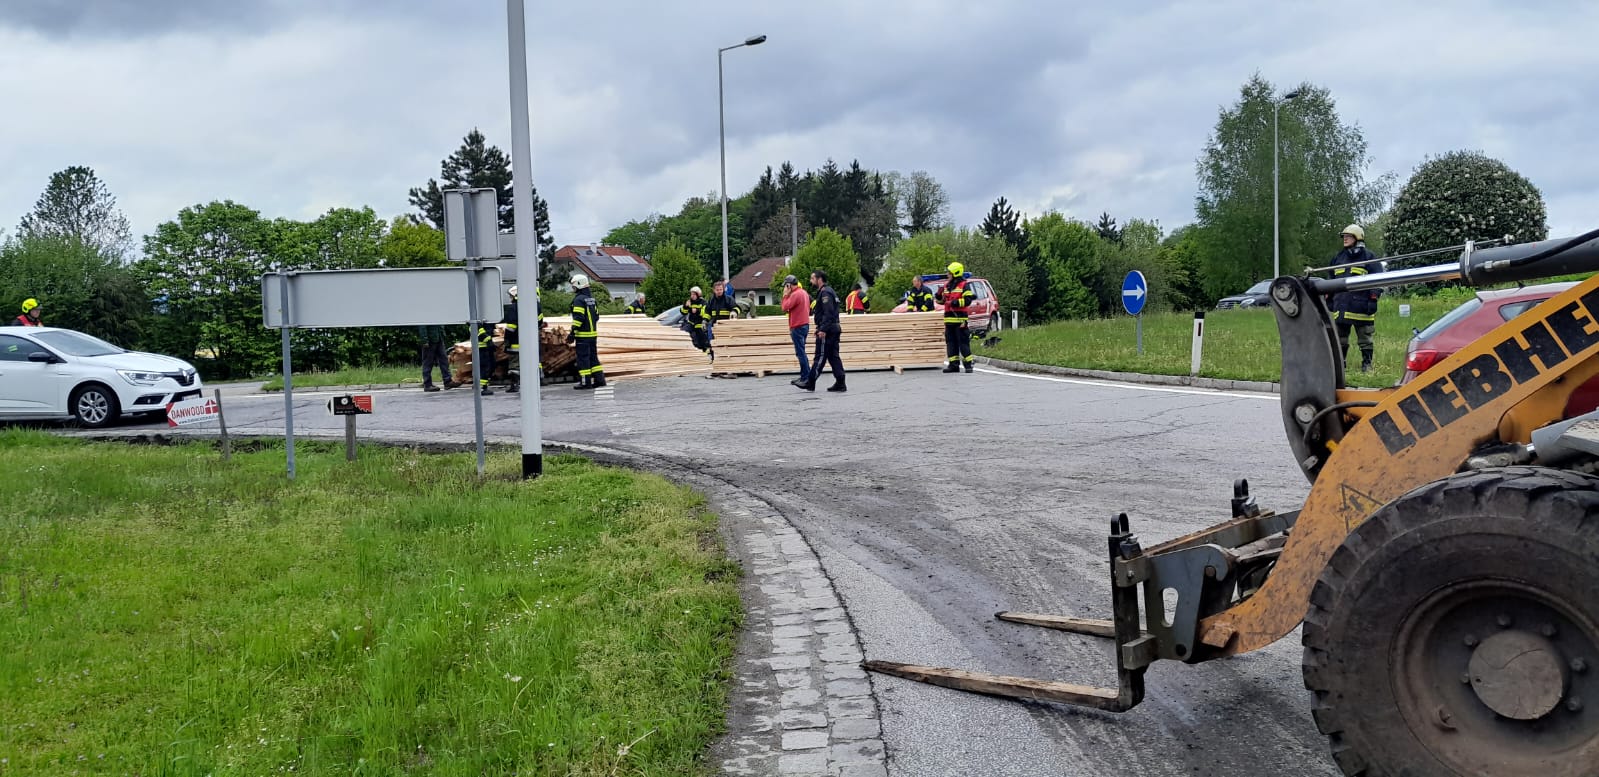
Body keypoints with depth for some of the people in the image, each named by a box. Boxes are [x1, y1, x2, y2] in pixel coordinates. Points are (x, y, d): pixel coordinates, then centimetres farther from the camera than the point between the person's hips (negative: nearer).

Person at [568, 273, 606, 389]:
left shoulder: (579, 299, -13)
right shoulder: (592, 298, 15)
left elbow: (578, 318, -20)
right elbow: (596, 316, 19)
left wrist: (572, 333, -18)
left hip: (583, 334, -8)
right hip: (593, 333, 9)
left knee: (583, 358, -4)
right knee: (593, 356, 14)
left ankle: (585, 382, -3)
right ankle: (599, 379, 14)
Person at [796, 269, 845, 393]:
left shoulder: (825, 293, -13)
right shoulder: (827, 291, 20)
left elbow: (828, 313, -23)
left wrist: (823, 329, -26)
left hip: (826, 331, -10)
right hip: (834, 329, 10)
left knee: (820, 357, -6)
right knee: (833, 356, 9)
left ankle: (810, 382, -1)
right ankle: (840, 383, 7)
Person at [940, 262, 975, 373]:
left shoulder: (963, 285, -4)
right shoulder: (946, 285, 17)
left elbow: (968, 300, -13)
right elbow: (942, 300, 25)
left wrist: (955, 302, -19)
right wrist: (939, 295, 4)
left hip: (959, 319, -7)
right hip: (949, 319, 7)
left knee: (963, 342, -6)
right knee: (950, 342, 7)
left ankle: (968, 364, -2)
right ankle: (954, 364, 11)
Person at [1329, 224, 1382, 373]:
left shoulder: (1368, 257, -1)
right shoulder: (1338, 258, 14)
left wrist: (1373, 299, -10)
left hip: (1361, 306, -5)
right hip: (1341, 306, 5)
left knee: (1365, 338, 3)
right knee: (1340, 338, 9)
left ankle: (1367, 364, 11)